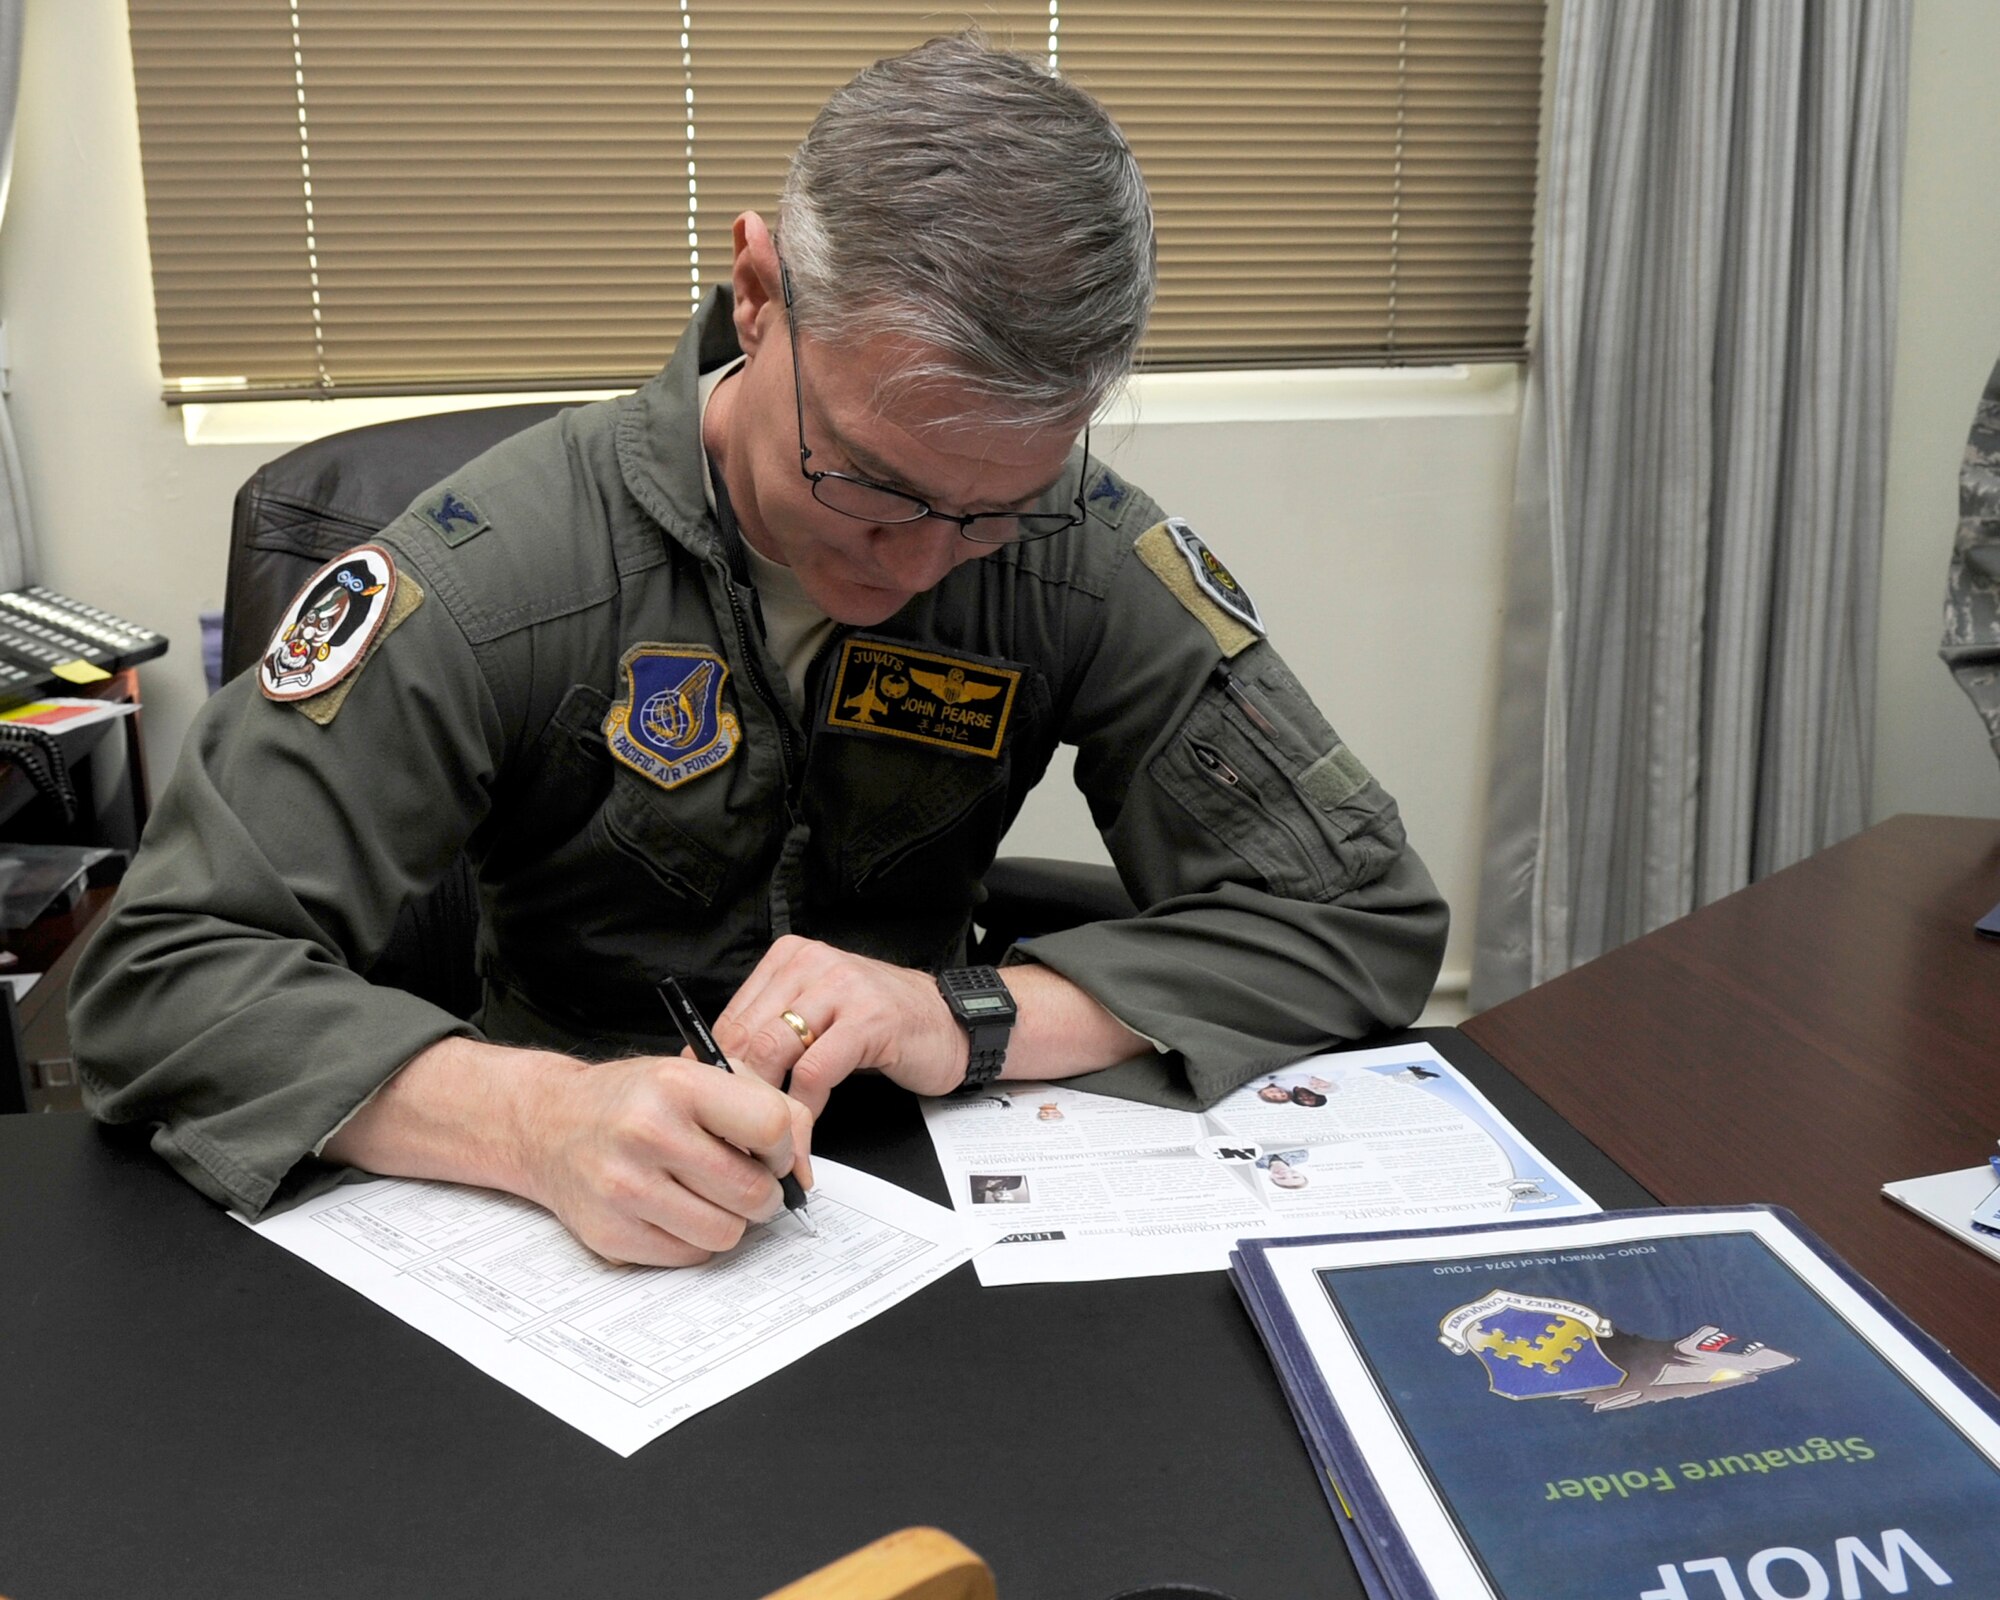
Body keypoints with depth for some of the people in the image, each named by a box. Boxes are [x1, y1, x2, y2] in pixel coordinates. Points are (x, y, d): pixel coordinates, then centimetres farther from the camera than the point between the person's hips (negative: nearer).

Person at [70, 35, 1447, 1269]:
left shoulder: (1084, 555, -12)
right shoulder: (503, 568, -18)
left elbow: (1371, 910, -10)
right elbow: (161, 976, -18)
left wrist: (975, 1017, -23)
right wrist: (542, 1120, -35)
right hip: (572, 1235, -1)